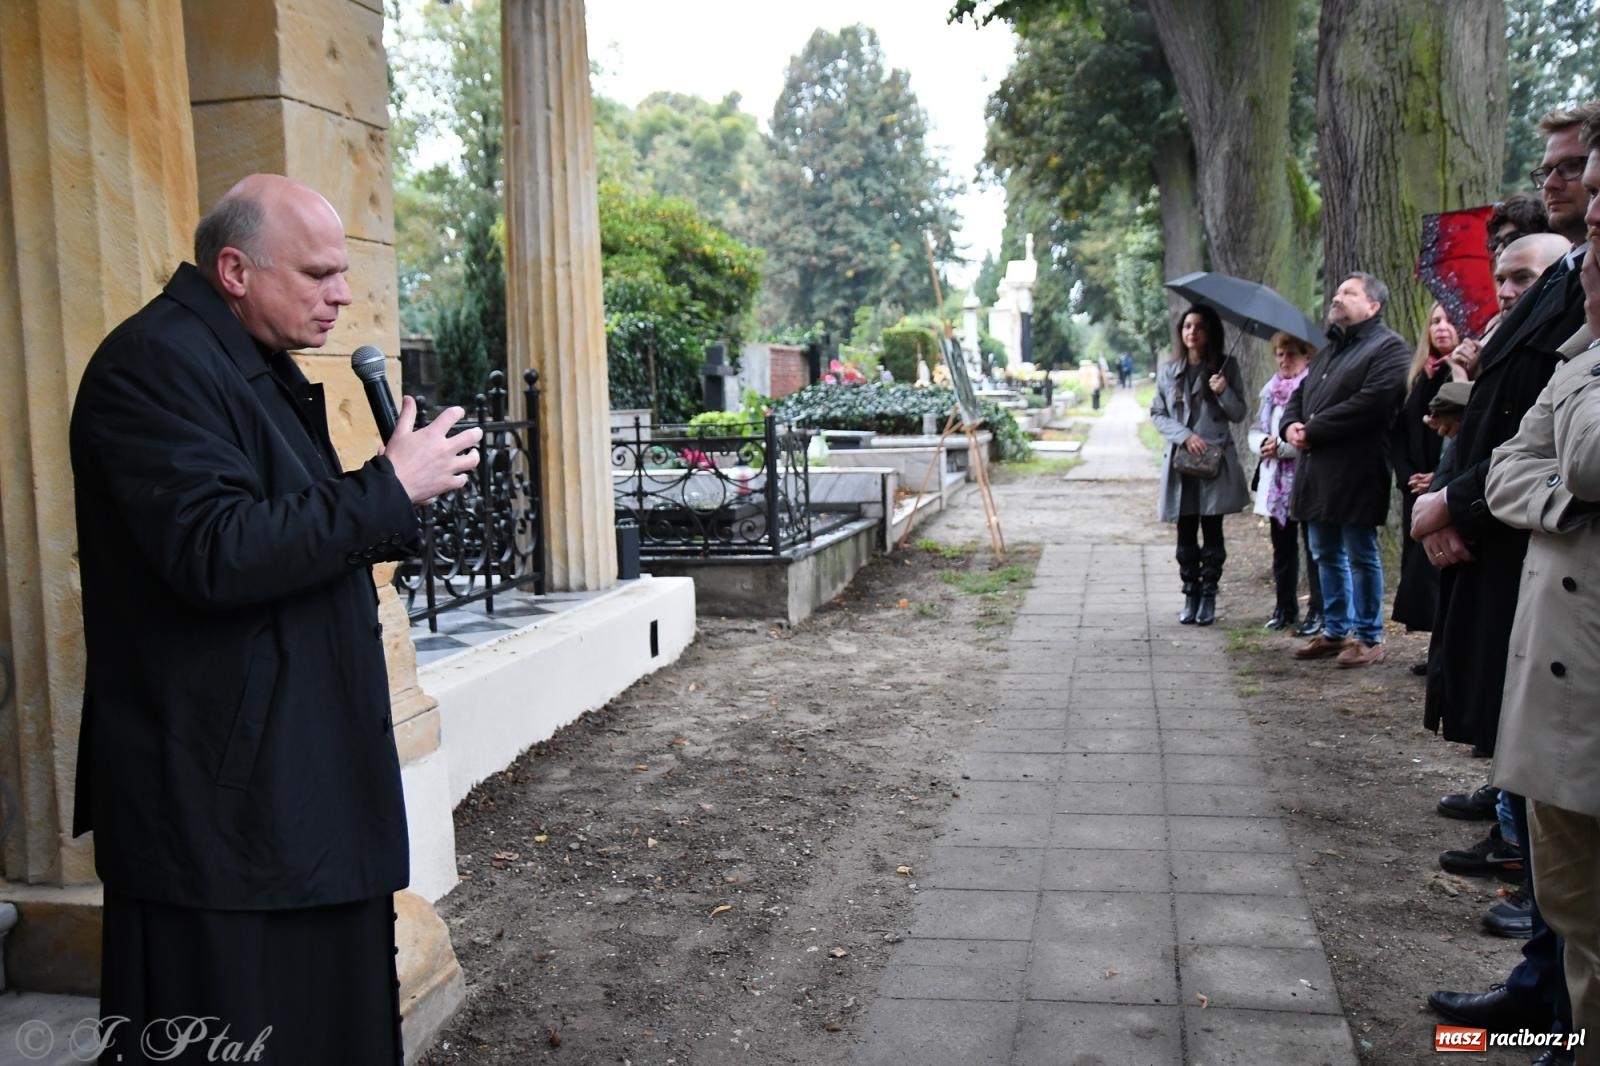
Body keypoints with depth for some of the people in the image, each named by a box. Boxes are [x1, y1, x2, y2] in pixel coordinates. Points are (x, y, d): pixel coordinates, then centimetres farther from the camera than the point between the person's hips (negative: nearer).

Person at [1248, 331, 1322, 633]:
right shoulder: (1272, 389, 13)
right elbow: (1257, 430, 15)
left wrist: (1280, 447, -17)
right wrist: (1262, 444, -6)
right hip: (1276, 480, 7)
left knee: (1314, 547, 0)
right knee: (1282, 546, 14)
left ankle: (1318, 611, 7)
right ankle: (1285, 608, 24)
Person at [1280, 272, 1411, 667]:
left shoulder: (1388, 348, -7)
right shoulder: (1329, 350, 22)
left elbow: (1370, 403, -21)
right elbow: (1299, 394, 22)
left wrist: (1312, 431, -17)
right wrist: (1291, 424, -2)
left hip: (1355, 474, -9)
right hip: (1317, 471, 9)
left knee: (1361, 556, 0)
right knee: (1327, 555, 14)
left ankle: (1369, 637, 11)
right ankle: (1335, 630, 25)